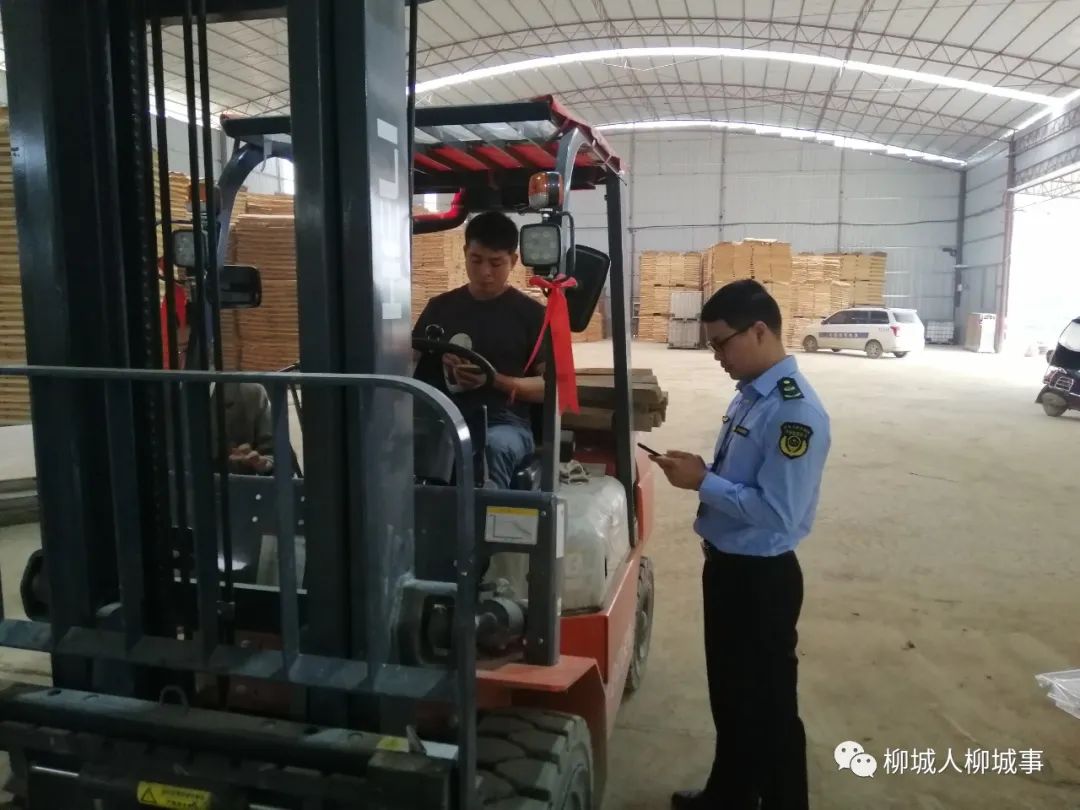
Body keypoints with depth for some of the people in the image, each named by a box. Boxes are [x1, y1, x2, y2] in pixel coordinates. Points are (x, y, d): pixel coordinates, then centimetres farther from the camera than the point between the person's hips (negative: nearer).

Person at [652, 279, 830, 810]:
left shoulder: (795, 412, -23)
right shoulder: (750, 393, 5)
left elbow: (777, 511, -27)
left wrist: (703, 482, -21)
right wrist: (700, 471, -2)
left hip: (762, 577, -9)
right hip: (726, 565, 9)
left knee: (768, 703, 10)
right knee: (728, 692, 24)